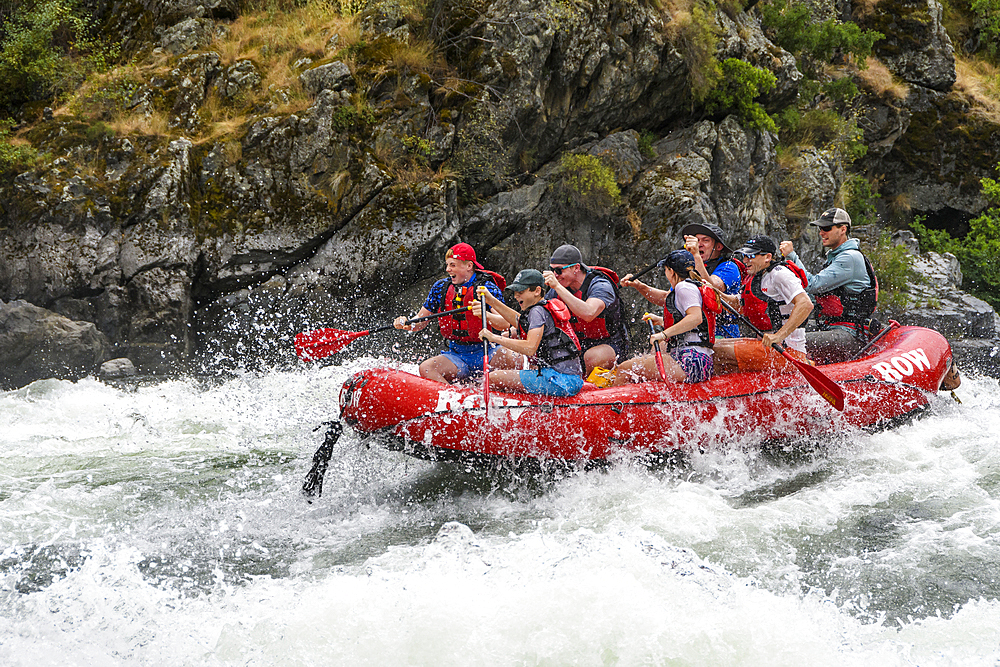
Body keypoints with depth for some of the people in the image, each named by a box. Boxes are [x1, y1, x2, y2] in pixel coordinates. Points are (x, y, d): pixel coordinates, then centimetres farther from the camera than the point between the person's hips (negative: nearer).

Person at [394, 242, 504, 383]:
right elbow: (419, 322, 13)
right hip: (457, 354, 4)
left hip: (486, 352, -4)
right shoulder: (441, 287, 7)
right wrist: (406, 324, -9)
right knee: (426, 368, -24)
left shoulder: (488, 288, -7)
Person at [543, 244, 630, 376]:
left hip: (610, 345, -7)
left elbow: (588, 314, -44)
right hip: (580, 344, 7)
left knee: (592, 357, -39)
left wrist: (557, 287, -44)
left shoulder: (600, 285, -24)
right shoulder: (558, 290, -3)